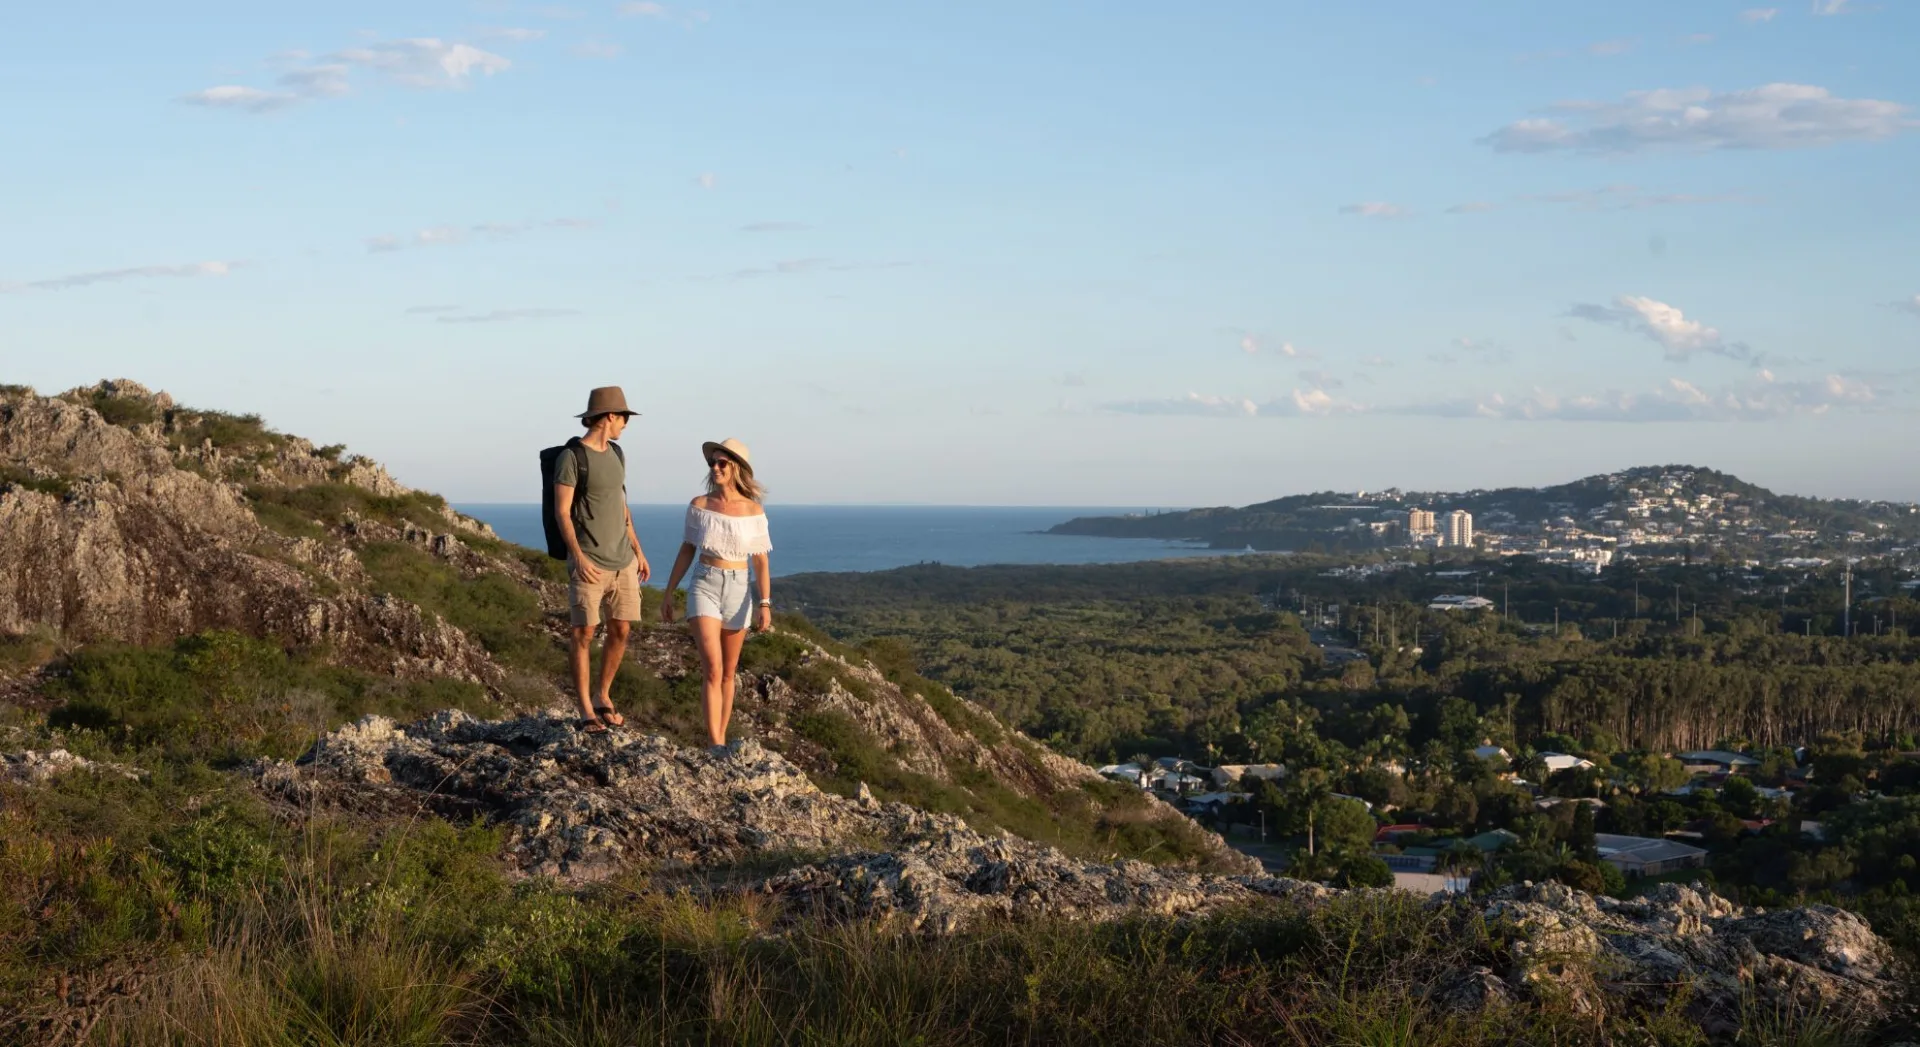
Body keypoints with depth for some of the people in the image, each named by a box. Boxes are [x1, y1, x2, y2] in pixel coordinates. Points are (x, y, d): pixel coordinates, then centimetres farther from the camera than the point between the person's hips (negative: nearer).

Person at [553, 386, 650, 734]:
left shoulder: (615, 454, 12)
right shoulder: (571, 457, -11)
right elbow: (561, 513, -14)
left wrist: (638, 550, 18)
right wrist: (578, 556, -25)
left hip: (622, 560, 7)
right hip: (588, 563, -7)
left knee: (621, 631, 6)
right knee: (584, 634, -4)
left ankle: (602, 698, 23)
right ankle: (586, 711, 2)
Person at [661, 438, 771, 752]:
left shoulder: (753, 510, -3)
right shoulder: (699, 505, -1)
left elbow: (760, 561, -3)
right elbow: (687, 549, 8)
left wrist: (765, 603, -12)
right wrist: (669, 593, 8)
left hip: (738, 590, 1)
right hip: (704, 586, -1)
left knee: (728, 673, 10)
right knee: (712, 668, -15)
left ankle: (720, 740, 21)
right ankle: (716, 746, -19)